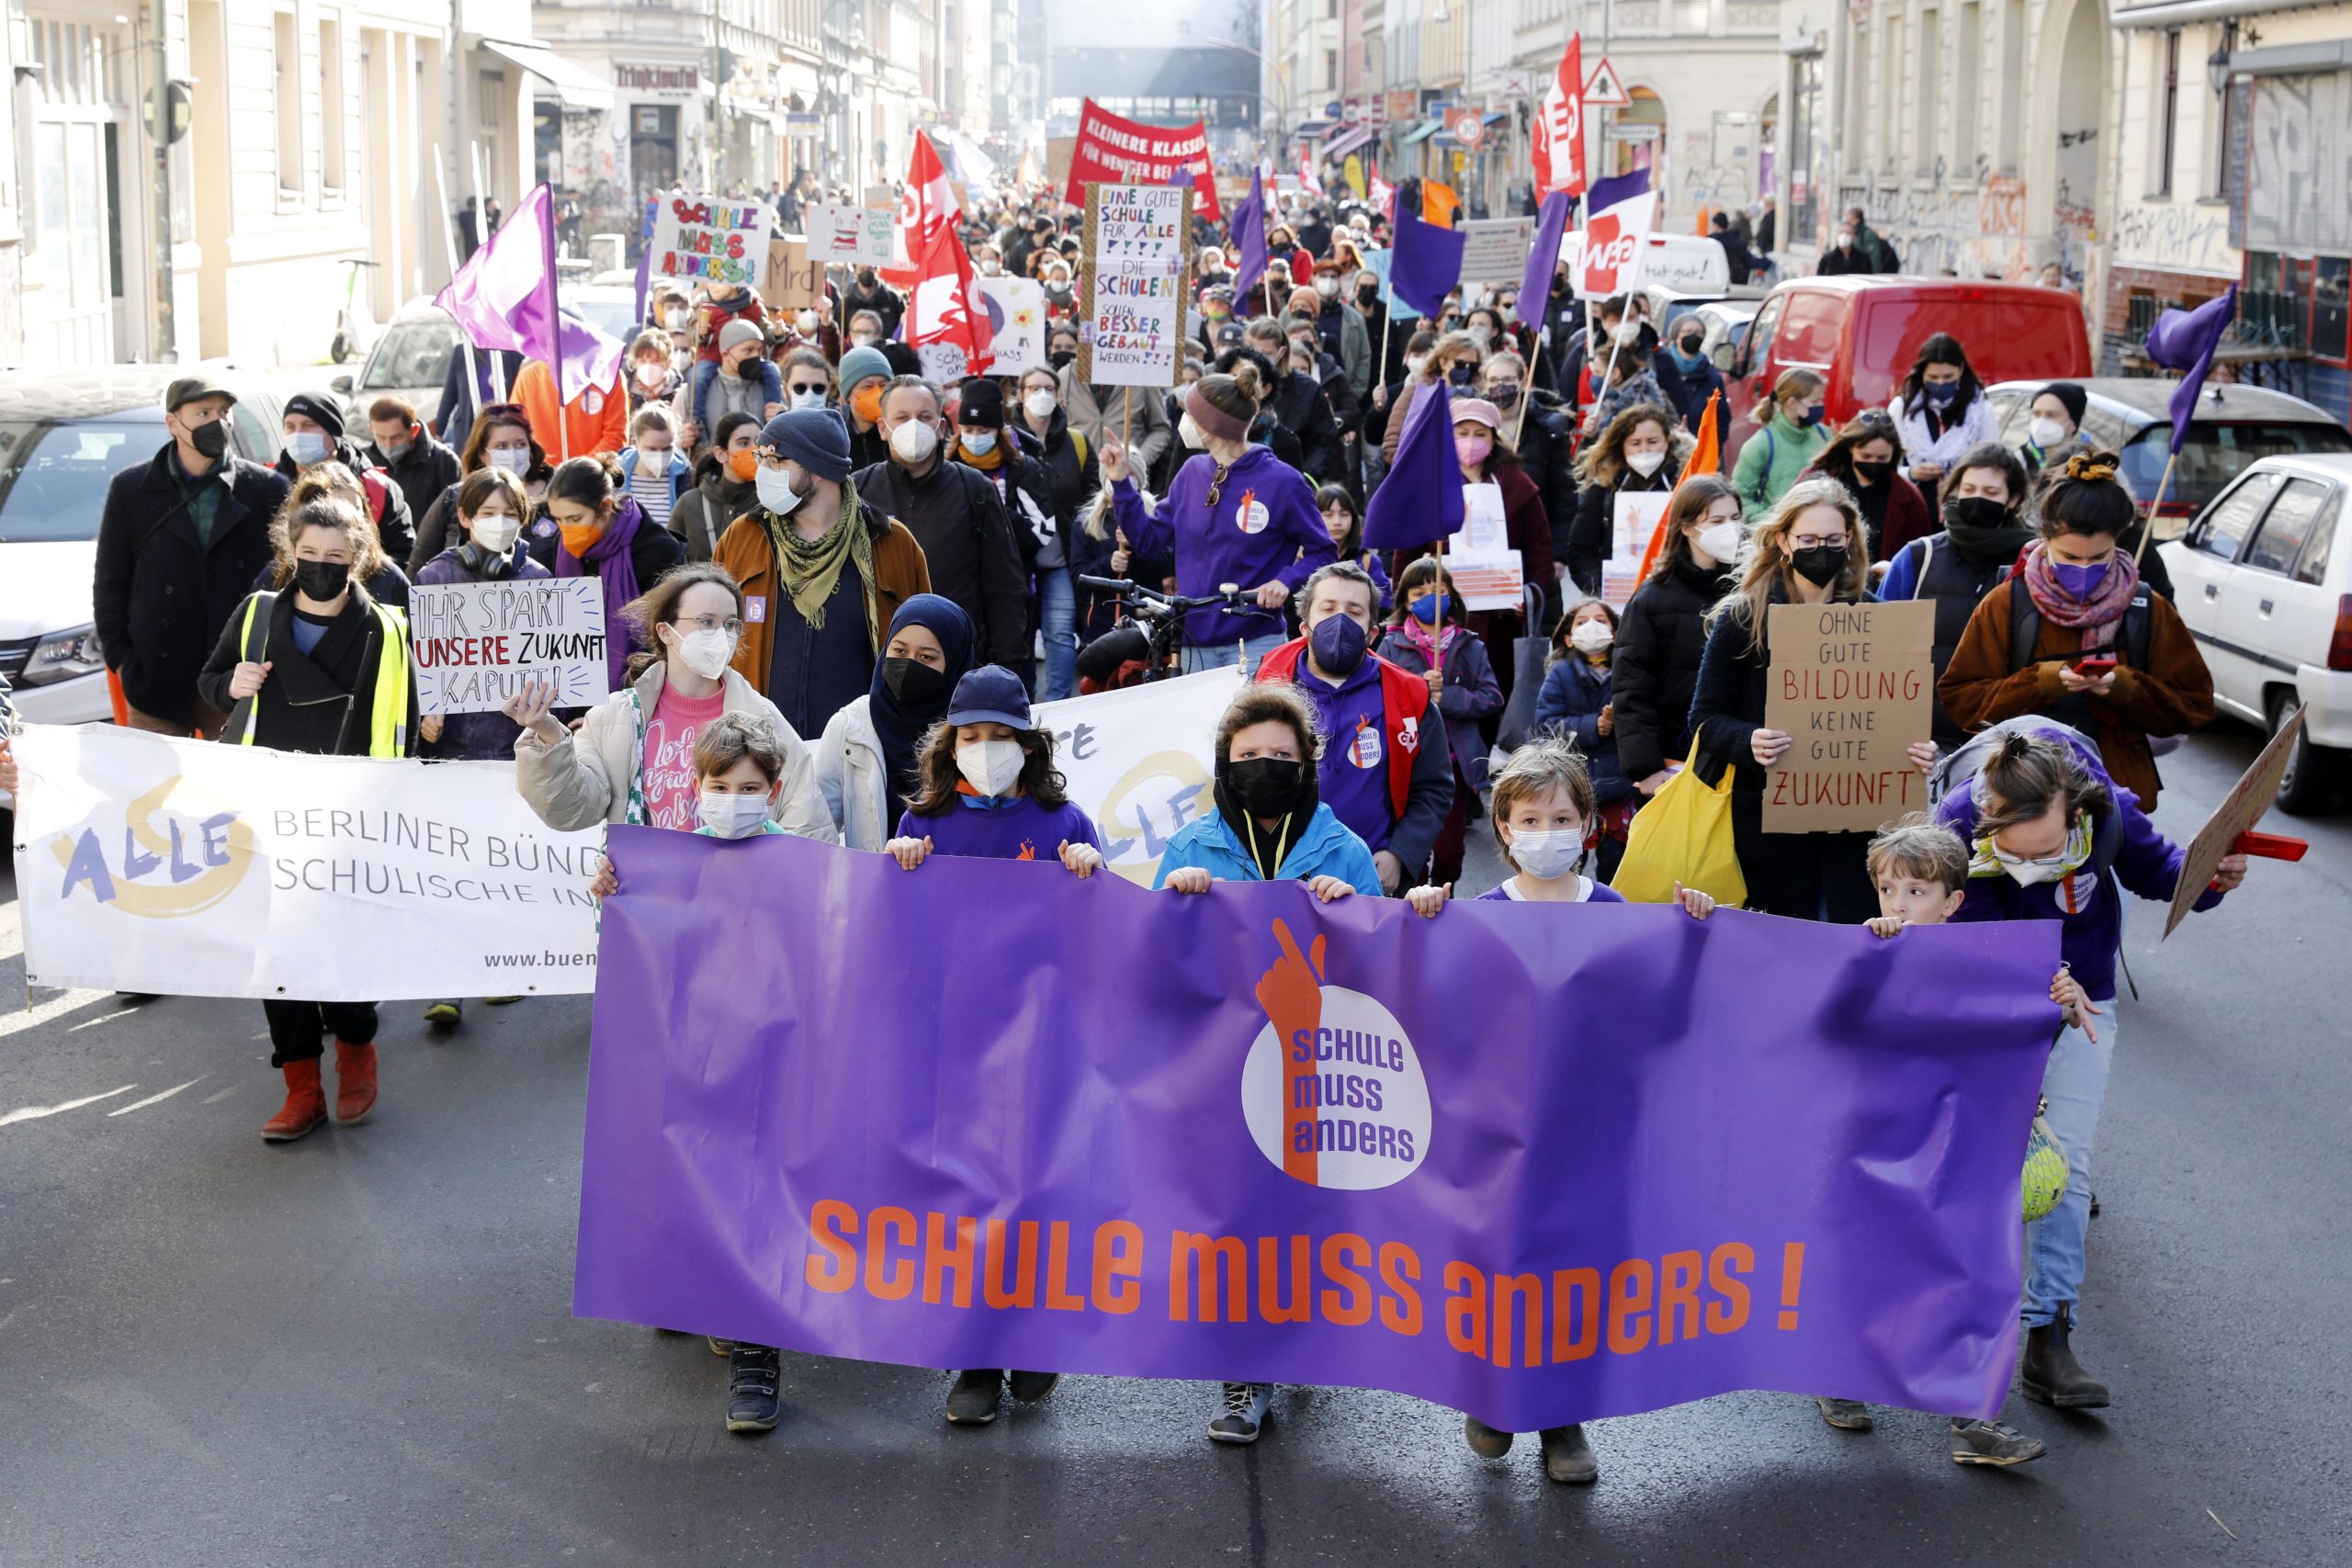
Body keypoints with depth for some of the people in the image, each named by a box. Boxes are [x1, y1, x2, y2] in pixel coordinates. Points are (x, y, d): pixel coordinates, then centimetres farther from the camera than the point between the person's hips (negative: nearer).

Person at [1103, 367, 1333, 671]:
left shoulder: (1282, 481, -9)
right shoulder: (1192, 472, 7)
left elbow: (1321, 551, -2)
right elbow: (1150, 539, 12)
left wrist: (1285, 582, -19)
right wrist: (1121, 483, 5)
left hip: (1254, 644, -5)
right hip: (1195, 643, 5)